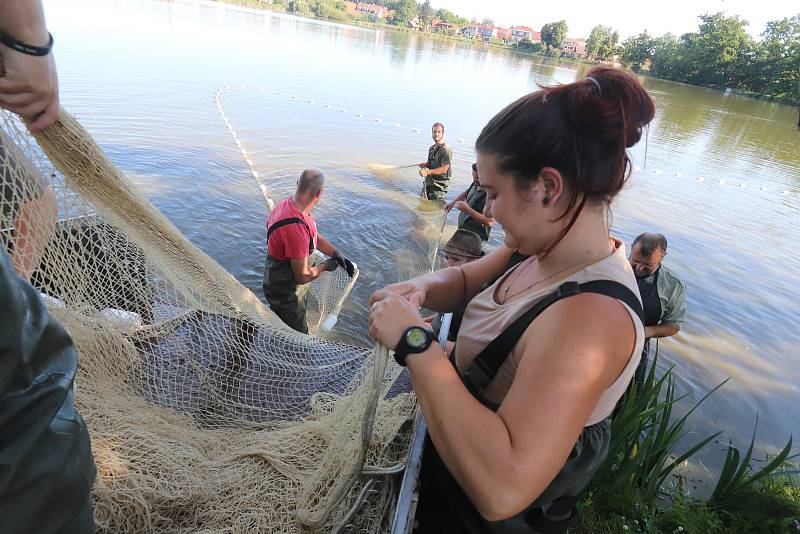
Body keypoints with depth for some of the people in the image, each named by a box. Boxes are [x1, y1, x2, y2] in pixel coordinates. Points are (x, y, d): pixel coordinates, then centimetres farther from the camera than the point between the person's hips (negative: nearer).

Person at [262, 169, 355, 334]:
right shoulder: (296, 228, -38)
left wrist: (337, 255, 0)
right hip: (284, 294, -8)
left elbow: (314, 236, 7)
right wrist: (325, 266, -11)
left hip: (274, 282, 9)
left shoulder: (287, 203, -8)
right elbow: (303, 276, -29)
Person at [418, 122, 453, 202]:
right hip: (428, 182, 9)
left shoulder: (446, 150, -16)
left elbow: (444, 169, -22)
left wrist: (427, 172, -25)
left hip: (438, 186, -9)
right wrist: (424, 164, -1)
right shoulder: (432, 148, 10)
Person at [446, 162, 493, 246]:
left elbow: (489, 222, -29)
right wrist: (453, 203, 12)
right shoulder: (476, 184, 3)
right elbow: (466, 193, 26)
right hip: (463, 230, 9)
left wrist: (468, 210, -31)